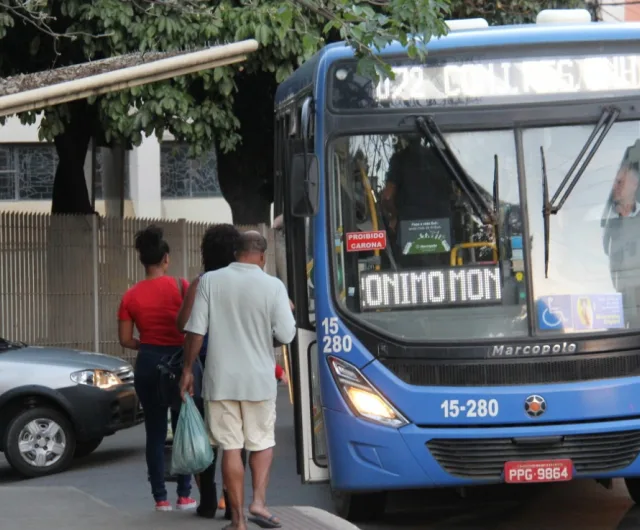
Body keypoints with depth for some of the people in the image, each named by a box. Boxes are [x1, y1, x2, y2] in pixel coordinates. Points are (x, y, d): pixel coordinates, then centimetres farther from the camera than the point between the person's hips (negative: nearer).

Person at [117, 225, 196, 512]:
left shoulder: (130, 296, 1)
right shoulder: (180, 286, -7)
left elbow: (125, 339, 1)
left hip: (147, 364, 2)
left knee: (155, 432, 7)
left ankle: (160, 497, 7)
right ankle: (184, 495, 7)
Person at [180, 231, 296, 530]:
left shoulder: (210, 281, -3)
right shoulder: (273, 286, -6)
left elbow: (195, 331, -5)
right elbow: (286, 335, -8)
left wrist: (188, 369, 4)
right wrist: (283, 315, 13)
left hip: (220, 379, 1)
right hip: (259, 379, 0)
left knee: (231, 448, 5)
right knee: (262, 442, 17)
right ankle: (259, 501, 0)